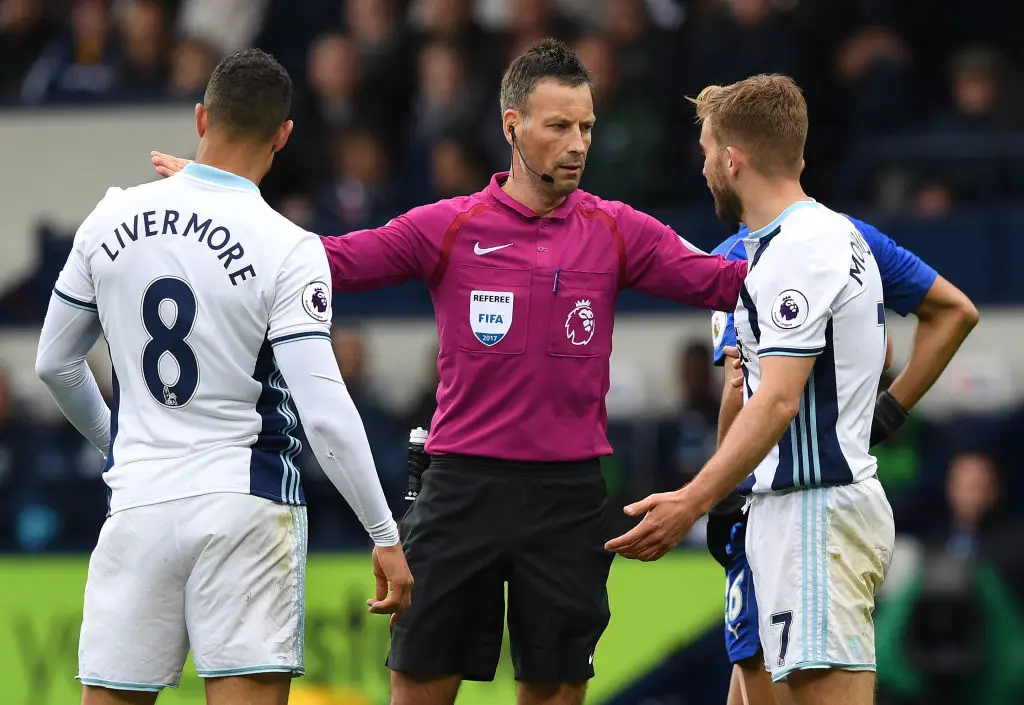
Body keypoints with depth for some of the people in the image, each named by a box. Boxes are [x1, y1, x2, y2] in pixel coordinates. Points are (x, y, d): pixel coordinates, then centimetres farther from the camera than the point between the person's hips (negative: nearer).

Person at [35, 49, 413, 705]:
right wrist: (385, 534, -9)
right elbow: (323, 409, -15)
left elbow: (55, 363, 14)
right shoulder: (288, 249, -10)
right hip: (246, 503, -3)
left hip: (137, 503, 3)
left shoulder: (112, 219, 3)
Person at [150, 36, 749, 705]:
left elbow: (721, 282, 1)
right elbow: (332, 261, 2)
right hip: (465, 485, -1)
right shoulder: (447, 228, 0)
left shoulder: (616, 230, 4)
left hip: (570, 493, 1)